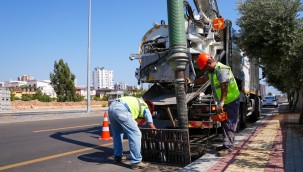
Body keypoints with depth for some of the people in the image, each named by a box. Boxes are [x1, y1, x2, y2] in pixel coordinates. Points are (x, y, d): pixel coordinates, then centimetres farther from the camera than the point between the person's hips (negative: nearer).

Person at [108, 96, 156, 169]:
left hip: (111, 107, 8)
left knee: (117, 134, 25)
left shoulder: (135, 101, 39)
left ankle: (117, 156, 33)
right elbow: (151, 126, 21)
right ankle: (136, 162, 0)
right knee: (135, 134, -1)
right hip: (121, 110, -8)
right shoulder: (145, 108, 21)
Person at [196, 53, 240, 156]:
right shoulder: (212, 70, 8)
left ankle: (228, 147, -7)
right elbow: (204, 78, 26)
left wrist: (221, 102, -33)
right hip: (224, 102, 10)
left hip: (231, 101, -10)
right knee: (225, 124, 14)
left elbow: (224, 87, -31)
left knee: (229, 125, -9)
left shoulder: (222, 70, -24)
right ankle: (227, 145, 22)